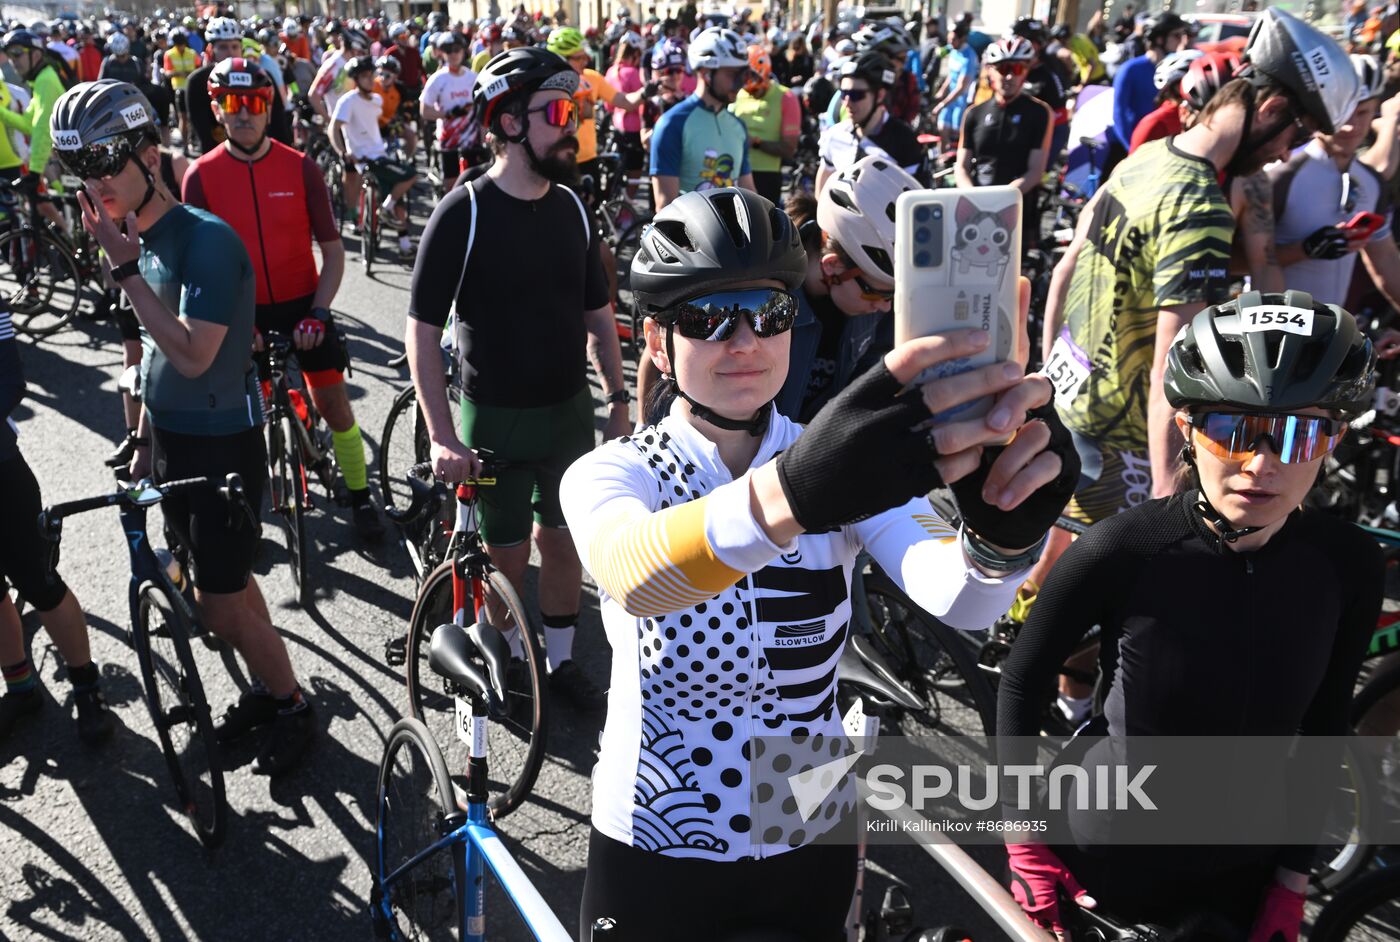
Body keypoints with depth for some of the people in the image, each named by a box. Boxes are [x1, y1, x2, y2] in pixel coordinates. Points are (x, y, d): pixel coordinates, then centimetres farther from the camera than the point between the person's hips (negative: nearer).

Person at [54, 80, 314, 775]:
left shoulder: (206, 239, -21)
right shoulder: (137, 240, 6)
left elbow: (193, 354, -29)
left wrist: (125, 269, -25)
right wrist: (146, 442, 18)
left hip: (224, 443, -8)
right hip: (171, 440, 8)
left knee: (221, 604, -3)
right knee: (228, 580, 18)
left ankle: (293, 705, 17)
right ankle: (267, 690, 34)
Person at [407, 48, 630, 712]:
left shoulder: (571, 207, 1)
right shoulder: (464, 213, -14)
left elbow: (597, 314, 10)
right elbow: (423, 331, -14)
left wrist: (618, 399, 6)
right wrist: (442, 437, -19)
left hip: (571, 410, 5)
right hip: (496, 418, -4)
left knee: (562, 541, 15)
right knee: (506, 557, 9)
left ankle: (560, 660, 33)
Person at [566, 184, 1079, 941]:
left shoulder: (853, 469, -10)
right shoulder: (610, 476, -16)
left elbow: (956, 599, -28)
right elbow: (635, 579, -40)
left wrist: (1003, 534, -51)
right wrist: (791, 493, -59)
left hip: (814, 845, 2)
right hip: (654, 851, -1)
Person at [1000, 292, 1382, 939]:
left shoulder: (1349, 566, -14)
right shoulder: (1121, 551, -25)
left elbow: (1323, 723, 0)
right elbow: (1021, 681, -11)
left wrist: (1293, 881, 4)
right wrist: (1024, 837, -8)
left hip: (1241, 879, 3)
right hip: (1102, 866, -3)